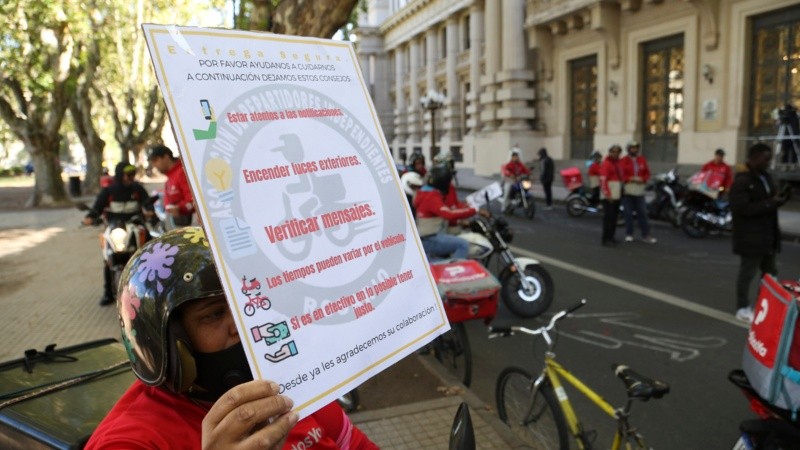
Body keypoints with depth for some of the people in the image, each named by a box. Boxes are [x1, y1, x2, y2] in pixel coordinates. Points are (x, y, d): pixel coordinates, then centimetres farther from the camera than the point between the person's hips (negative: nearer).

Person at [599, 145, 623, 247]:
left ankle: (611, 237, 21)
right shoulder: (606, 163, -11)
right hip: (609, 196, -9)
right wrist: (607, 194, -23)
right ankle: (605, 239, -6)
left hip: (617, 195, 9)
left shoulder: (618, 163, 15)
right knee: (608, 217, -9)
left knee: (614, 216, 13)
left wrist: (621, 190, 15)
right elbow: (603, 180, -18)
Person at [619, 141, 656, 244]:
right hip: (627, 190, -3)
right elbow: (620, 175, -8)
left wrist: (642, 179, -10)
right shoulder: (623, 161, -3)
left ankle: (646, 235, 10)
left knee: (642, 213, 5)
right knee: (628, 213, 4)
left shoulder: (642, 160, 9)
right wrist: (631, 179, -19)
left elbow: (647, 173, 10)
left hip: (639, 190, 3)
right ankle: (629, 234, 14)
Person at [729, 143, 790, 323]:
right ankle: (743, 308, 13)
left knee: (770, 272, 17)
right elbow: (741, 208, -24)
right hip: (750, 237, -9)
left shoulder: (766, 177, 12)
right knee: (747, 273, 1)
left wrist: (778, 199, -1)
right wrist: (770, 203, -23)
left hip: (768, 235, 9)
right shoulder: (742, 182, -16)